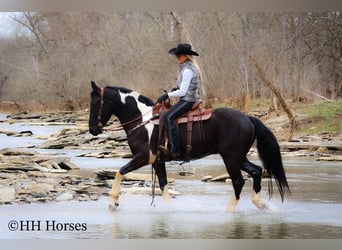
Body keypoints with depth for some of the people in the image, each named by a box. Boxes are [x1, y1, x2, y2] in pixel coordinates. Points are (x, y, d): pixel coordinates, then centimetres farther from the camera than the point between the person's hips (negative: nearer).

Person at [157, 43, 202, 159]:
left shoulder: (187, 70, -18)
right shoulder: (189, 67, 14)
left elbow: (183, 92, -22)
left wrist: (167, 95, -19)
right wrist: (176, 89, 11)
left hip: (187, 100, -11)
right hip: (188, 100, 11)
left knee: (168, 116, -25)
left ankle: (174, 150, -31)